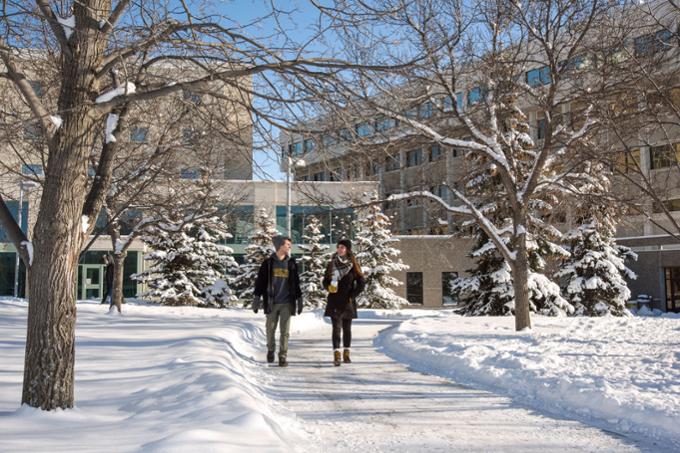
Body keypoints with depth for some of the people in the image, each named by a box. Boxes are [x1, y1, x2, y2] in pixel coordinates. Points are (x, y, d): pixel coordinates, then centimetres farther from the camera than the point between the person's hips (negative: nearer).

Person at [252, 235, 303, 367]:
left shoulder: (291, 263, 7)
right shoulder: (268, 263, 1)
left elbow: (296, 283, 12)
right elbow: (260, 281, 3)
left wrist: (299, 299, 10)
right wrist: (257, 297, -3)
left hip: (287, 303, 1)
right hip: (271, 302, -1)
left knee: (285, 331, -1)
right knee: (270, 329, 10)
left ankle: (283, 356, 6)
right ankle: (271, 350, 32)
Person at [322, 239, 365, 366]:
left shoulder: (353, 265, 0)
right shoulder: (332, 264, 5)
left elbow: (361, 283, 3)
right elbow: (325, 280, 11)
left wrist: (352, 295, -6)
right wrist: (329, 287, -10)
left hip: (348, 302, 0)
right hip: (335, 301, 0)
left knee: (347, 328, 9)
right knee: (336, 327, -9)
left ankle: (346, 354, 20)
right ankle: (336, 355, -12)